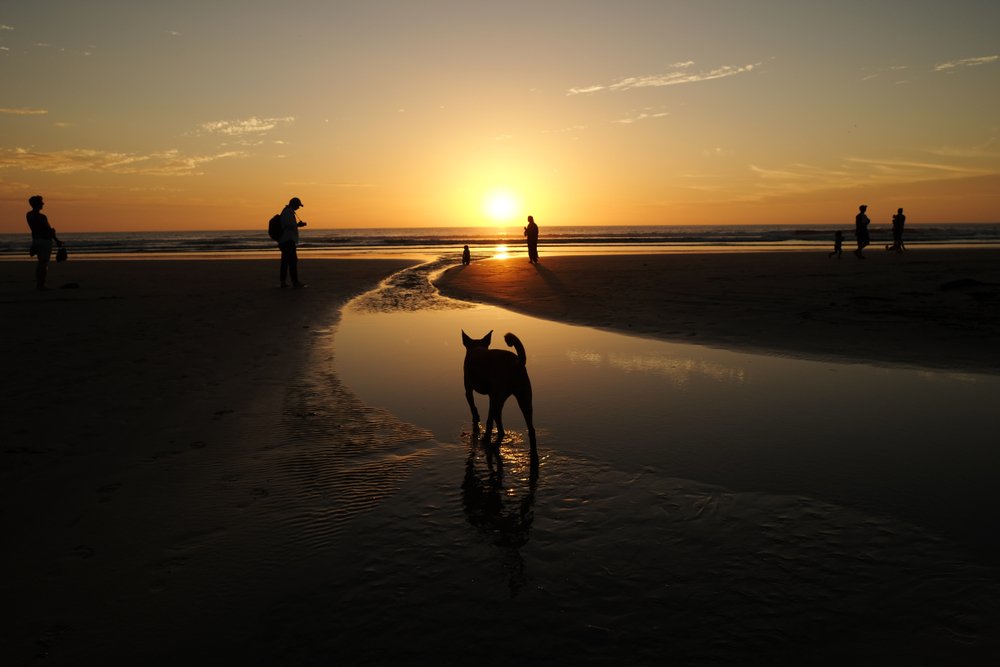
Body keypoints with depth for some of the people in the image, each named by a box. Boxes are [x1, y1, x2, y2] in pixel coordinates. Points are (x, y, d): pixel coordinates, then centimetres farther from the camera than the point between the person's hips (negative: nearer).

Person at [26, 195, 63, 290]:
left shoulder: (28, 215, 7)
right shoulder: (42, 217, -17)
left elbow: (34, 228, 12)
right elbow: (50, 230, -14)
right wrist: (57, 241, -2)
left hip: (35, 239, 8)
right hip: (45, 240, -8)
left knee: (40, 262, 17)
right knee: (44, 263, -3)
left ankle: (38, 284, 17)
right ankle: (41, 285, -4)